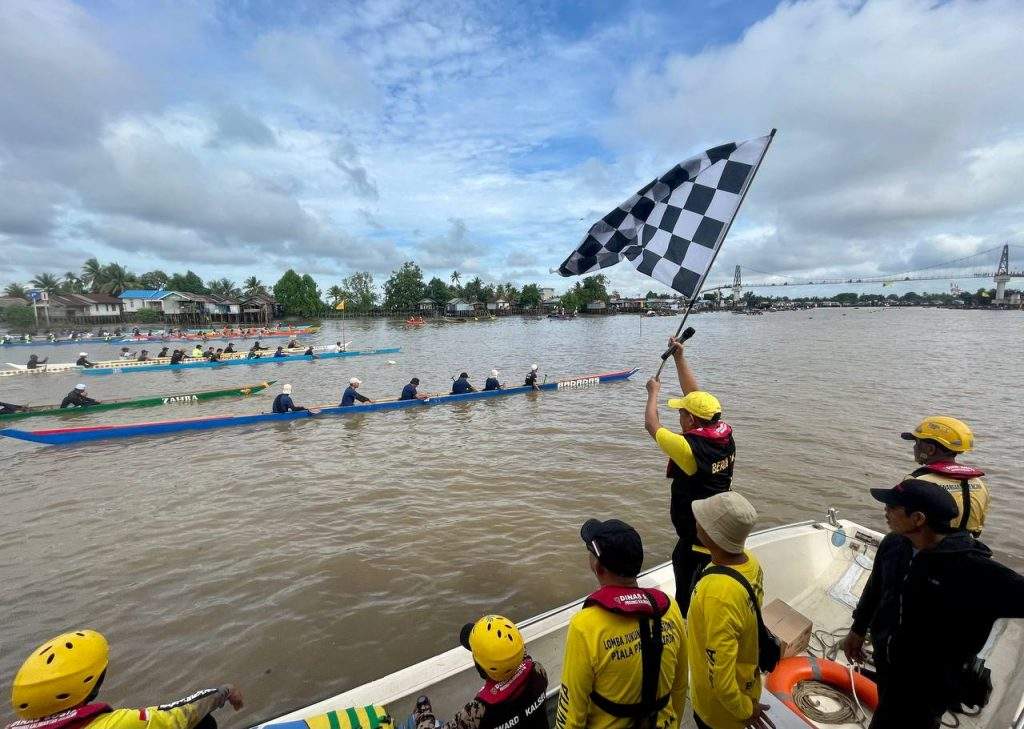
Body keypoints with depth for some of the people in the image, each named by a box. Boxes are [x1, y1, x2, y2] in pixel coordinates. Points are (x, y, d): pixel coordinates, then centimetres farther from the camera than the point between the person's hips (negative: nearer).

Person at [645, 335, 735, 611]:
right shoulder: (725, 436, -6)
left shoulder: (689, 448, -27)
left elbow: (651, 425, -12)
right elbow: (695, 394, 2)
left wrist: (654, 391, 3)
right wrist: (679, 357, 5)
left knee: (688, 601, 7)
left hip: (696, 539, -8)